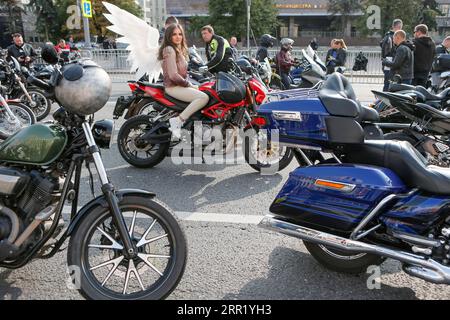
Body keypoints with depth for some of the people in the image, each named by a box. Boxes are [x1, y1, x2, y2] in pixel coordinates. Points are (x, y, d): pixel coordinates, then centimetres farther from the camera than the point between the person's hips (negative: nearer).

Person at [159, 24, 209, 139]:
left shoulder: (178, 49, 17)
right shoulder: (169, 50, -13)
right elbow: (173, 75, -22)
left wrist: (189, 84, 7)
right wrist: (187, 84, -11)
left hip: (180, 85, 10)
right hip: (173, 87, -10)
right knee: (204, 98, -24)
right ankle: (177, 121, -21)